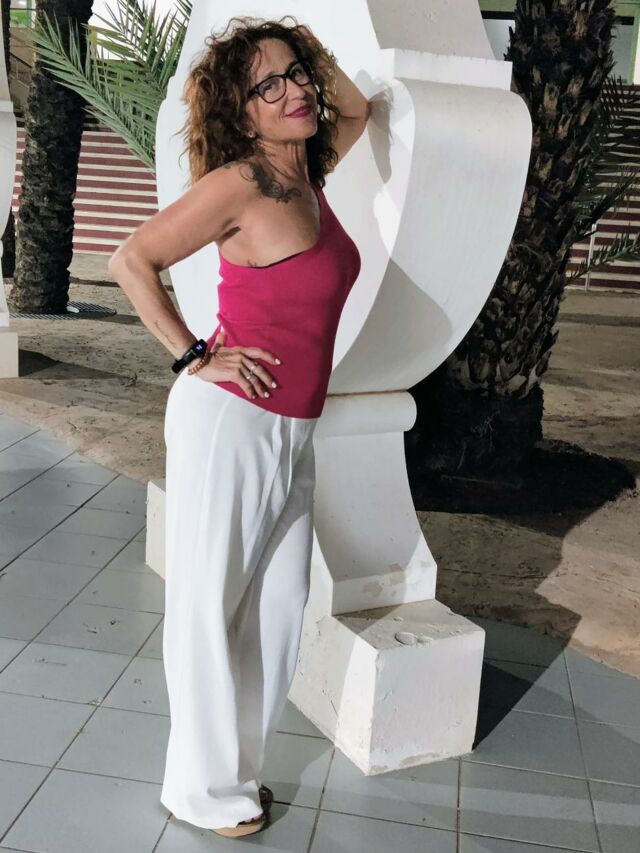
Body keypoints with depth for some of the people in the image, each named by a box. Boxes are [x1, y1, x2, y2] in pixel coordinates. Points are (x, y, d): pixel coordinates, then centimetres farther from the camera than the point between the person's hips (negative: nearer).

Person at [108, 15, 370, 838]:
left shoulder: (309, 173, 9)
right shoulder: (239, 182, -13)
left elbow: (355, 110, 28)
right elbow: (131, 260, -11)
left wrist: (309, 48, 14)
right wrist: (191, 356, -10)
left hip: (292, 432, 8)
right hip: (230, 421, -8)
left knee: (279, 606, 14)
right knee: (208, 605, 5)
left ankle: (235, 763, 32)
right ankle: (204, 787, 23)